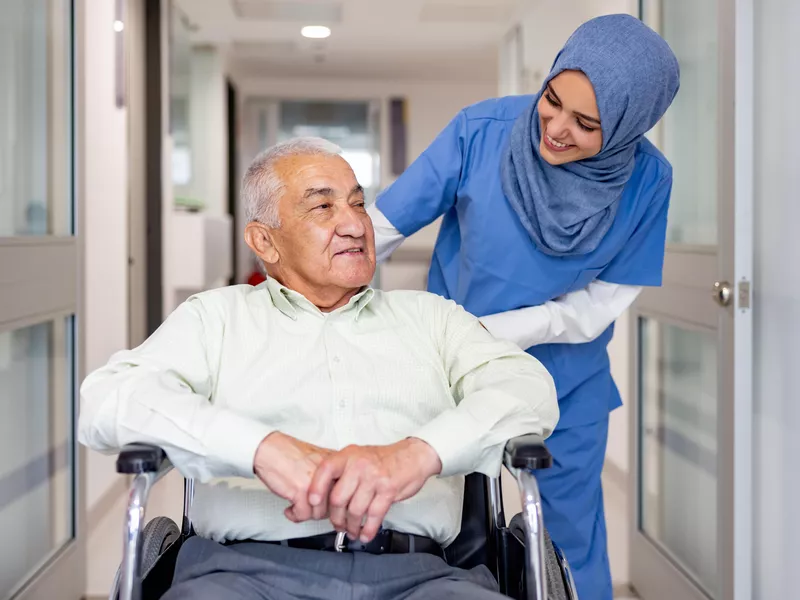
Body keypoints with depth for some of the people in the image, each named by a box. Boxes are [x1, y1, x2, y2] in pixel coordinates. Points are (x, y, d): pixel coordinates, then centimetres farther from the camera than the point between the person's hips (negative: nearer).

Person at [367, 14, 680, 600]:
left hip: (567, 385, 1)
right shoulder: (482, 130, -20)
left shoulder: (646, 181, -16)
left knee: (572, 534, 13)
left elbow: (596, 306, -12)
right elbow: (379, 227, -16)